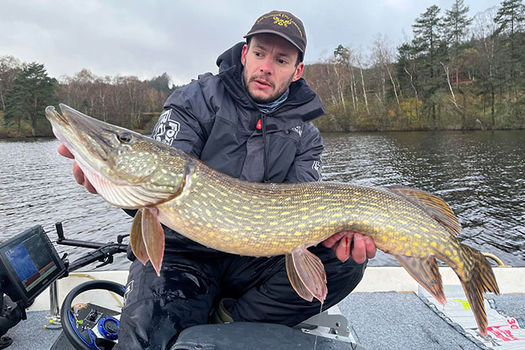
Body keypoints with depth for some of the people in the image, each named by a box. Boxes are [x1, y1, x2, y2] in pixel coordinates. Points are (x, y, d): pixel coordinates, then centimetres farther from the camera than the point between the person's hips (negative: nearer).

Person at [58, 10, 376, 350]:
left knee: (346, 262, -18)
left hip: (252, 260, 4)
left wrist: (331, 231, -28)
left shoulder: (305, 135, 6)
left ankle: (227, 321, -9)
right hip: (183, 252, -3)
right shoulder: (196, 101, -3)